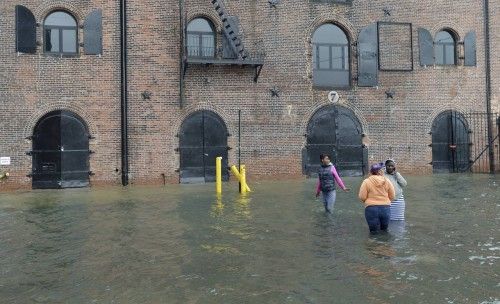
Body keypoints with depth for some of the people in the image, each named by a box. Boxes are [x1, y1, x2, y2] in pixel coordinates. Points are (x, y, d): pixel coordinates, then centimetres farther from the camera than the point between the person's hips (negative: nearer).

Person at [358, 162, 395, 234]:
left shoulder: (366, 181, -5)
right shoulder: (387, 181, 3)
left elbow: (362, 197, -6)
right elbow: (392, 197, 9)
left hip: (371, 208, -2)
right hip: (385, 208, 2)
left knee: (374, 230, 9)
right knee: (384, 229, 19)